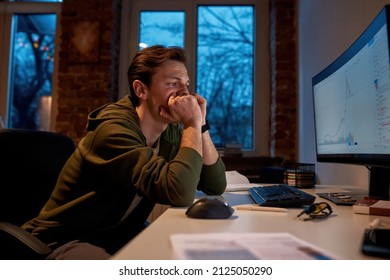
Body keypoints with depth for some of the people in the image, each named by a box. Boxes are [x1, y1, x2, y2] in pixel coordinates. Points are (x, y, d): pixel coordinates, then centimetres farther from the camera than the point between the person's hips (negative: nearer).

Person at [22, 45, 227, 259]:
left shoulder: (170, 131, -1)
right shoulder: (114, 129, -25)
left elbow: (216, 186, -4)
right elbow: (180, 193, -37)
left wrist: (200, 124, -13)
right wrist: (193, 124, -26)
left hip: (122, 237, 7)